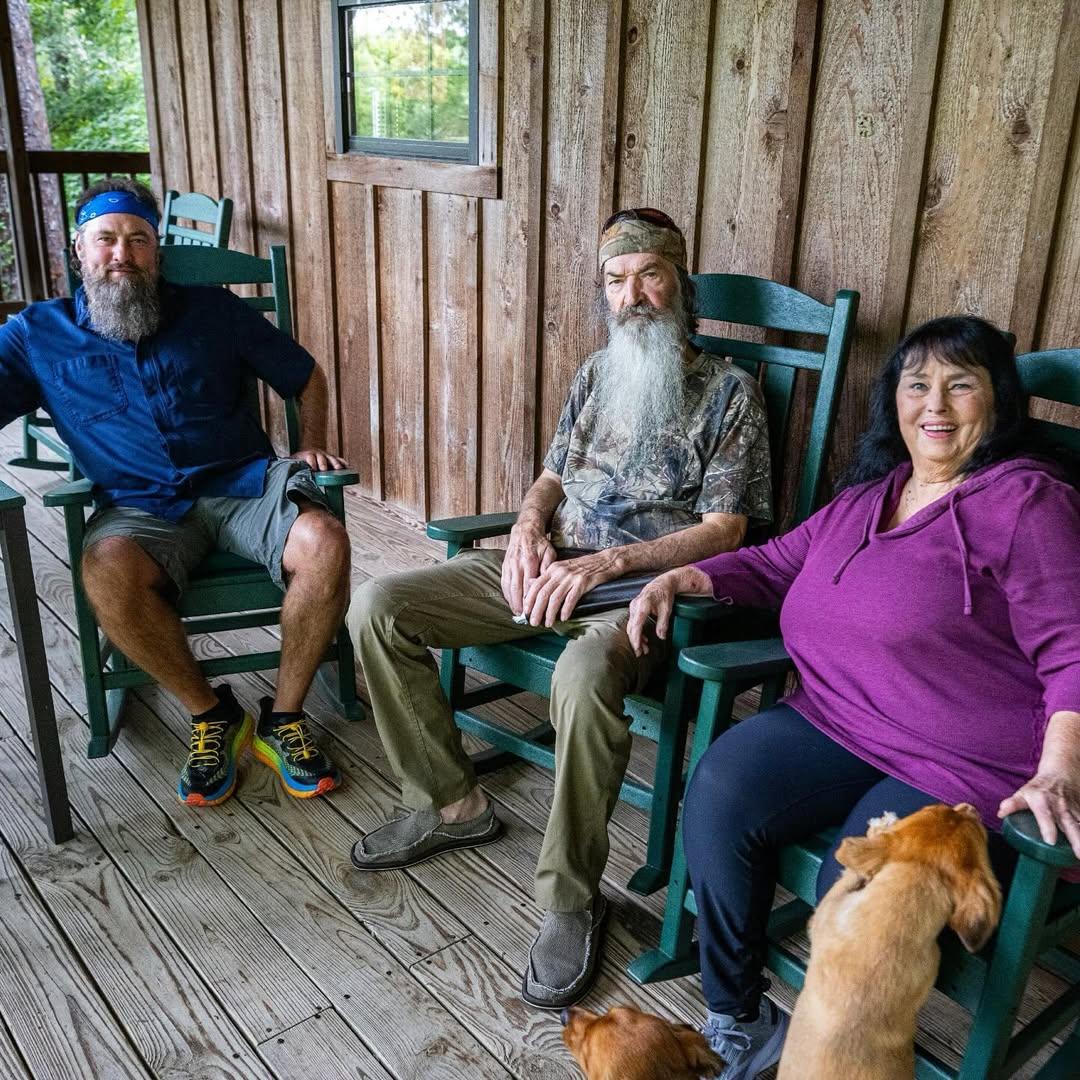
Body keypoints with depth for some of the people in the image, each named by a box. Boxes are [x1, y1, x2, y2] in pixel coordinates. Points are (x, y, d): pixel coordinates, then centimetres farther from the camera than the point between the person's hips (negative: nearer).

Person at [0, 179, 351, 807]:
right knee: (107, 572, -36)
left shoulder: (213, 312, 12)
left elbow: (306, 376, 20)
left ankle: (284, 720, -11)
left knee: (324, 543, -31)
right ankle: (210, 714, -11)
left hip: (244, 483, 1)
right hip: (142, 508, 0)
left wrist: (312, 445, 5)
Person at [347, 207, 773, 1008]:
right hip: (549, 566, 6)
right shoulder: (596, 373, 17)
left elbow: (724, 530, -8)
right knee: (377, 609, -9)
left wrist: (606, 563, -20)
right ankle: (452, 802, 5)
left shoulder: (728, 390, -1)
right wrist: (530, 527, -4)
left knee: (583, 678, -41)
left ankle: (572, 898, -18)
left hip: (642, 585, -6)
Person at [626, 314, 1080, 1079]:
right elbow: (778, 564, 25)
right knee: (718, 792, -19)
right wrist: (682, 579, 10)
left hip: (966, 766, -6)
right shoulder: (869, 494, 16)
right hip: (836, 724, 6)